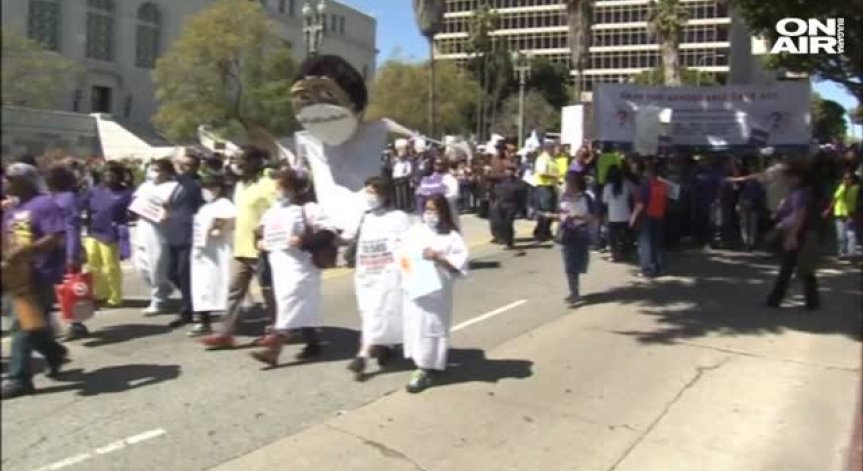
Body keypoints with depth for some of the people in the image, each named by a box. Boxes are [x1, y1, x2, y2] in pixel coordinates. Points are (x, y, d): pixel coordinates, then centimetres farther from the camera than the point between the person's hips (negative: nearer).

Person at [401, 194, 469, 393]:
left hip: (436, 292, -5)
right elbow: (403, 253, 14)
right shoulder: (414, 231, 7)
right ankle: (420, 364, 29)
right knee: (413, 327, 12)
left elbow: (460, 264, -11)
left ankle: (425, 370, 7)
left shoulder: (451, 237, -6)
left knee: (430, 329, 0)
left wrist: (438, 258, -20)